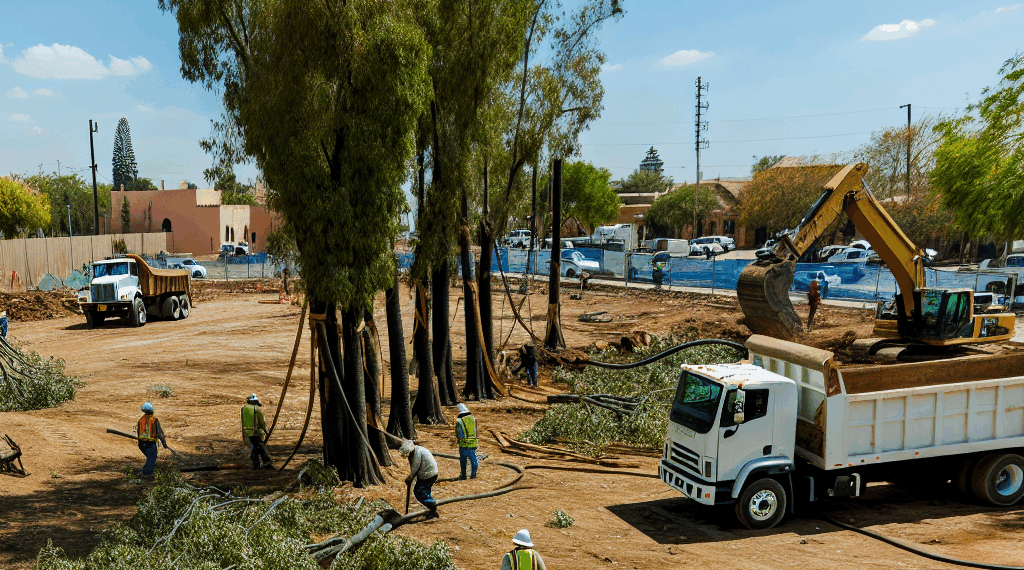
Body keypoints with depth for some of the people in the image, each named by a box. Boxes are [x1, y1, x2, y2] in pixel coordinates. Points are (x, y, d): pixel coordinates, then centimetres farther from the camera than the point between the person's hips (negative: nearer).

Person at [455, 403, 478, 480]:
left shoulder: (459, 421, -10)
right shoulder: (473, 419, 3)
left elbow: (458, 434, -5)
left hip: (464, 444, -3)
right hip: (473, 443, 3)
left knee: (463, 460, 11)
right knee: (473, 459, 13)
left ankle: (463, 475, 14)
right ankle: (473, 474, 15)